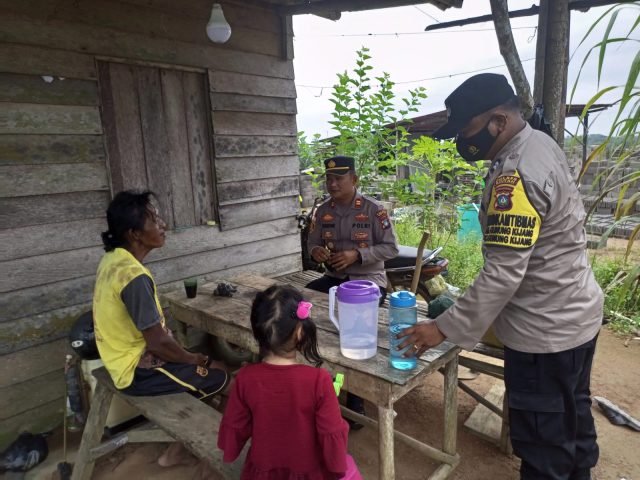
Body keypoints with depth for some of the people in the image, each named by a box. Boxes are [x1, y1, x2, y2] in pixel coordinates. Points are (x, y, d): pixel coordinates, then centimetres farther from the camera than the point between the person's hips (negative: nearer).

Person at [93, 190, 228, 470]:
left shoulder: (112, 260, 0)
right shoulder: (135, 276, -30)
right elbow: (157, 342, -26)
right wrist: (193, 360, -8)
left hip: (121, 358, 9)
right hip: (137, 370, -9)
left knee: (199, 360, 20)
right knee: (218, 376, 2)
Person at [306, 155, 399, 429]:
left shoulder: (374, 210, -9)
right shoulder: (323, 211, 6)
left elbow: (391, 248, -9)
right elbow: (312, 242, 13)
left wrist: (357, 255, -22)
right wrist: (315, 251, -12)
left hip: (369, 280, -5)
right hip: (334, 278, 5)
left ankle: (355, 399, -7)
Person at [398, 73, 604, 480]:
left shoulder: (517, 174, -28)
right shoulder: (539, 144, 3)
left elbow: (503, 273, -30)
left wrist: (445, 329, -23)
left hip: (547, 330, -10)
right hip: (573, 314, 10)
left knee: (543, 440, 9)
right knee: (573, 418, 28)